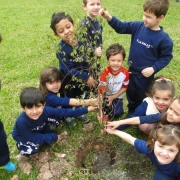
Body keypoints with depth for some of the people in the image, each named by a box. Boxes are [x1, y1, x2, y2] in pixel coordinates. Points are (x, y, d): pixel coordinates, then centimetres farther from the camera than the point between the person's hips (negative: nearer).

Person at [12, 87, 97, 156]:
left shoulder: (45, 110, -32)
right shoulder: (21, 122, -41)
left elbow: (64, 112, -24)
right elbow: (34, 138, -29)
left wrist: (86, 109, -22)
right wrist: (53, 137, -23)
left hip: (40, 130, 3)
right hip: (23, 137, -3)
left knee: (55, 119, -19)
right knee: (31, 150, -33)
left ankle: (45, 137, 5)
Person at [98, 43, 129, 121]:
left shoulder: (125, 73, -23)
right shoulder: (105, 73, -29)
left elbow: (125, 87, -5)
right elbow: (100, 90, -30)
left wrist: (113, 97, -13)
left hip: (117, 96, 2)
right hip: (106, 96, -1)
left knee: (117, 113, -11)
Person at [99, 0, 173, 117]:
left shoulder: (163, 38, -19)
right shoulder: (138, 27, -10)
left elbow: (166, 57, -10)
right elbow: (121, 27, -8)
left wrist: (154, 68, -21)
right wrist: (109, 18, -24)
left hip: (146, 74, -4)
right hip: (132, 70, 4)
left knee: (141, 97, 16)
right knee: (131, 94, 23)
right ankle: (131, 114, 47)